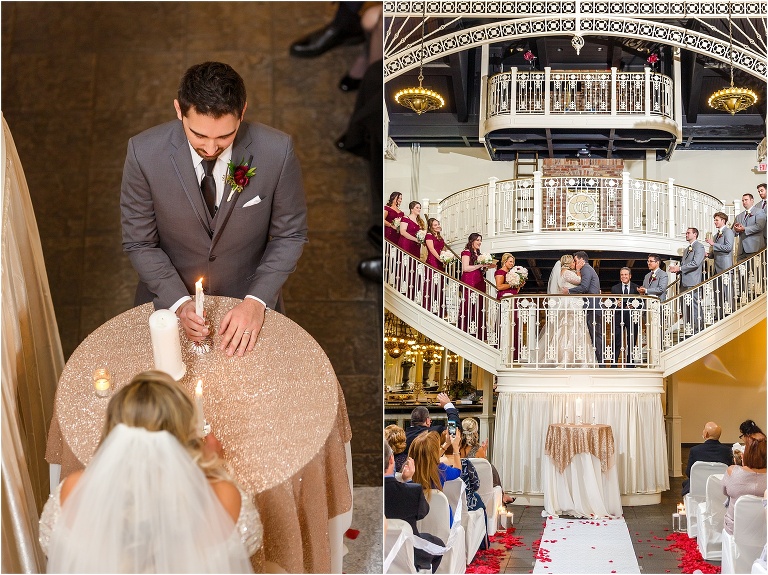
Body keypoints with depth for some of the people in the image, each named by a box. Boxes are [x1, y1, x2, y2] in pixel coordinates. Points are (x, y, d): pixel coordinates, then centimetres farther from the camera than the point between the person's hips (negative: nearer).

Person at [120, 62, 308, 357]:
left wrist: (257, 300, -19)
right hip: (170, 300, 0)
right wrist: (179, 302, -21)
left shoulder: (277, 152, -22)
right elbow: (139, 242, -9)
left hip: (248, 302, 0)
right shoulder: (144, 153, -21)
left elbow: (290, 235, -7)